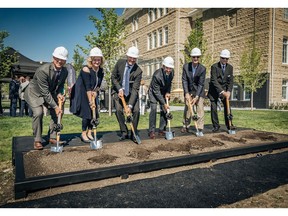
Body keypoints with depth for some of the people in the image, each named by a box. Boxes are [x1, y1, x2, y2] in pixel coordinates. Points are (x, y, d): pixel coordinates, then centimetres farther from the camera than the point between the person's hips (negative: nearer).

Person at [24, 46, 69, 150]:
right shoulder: (43, 70, -34)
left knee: (57, 113, -3)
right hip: (34, 92, -6)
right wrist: (55, 106, -30)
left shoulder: (64, 72, -15)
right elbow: (45, 92, -31)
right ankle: (37, 140, -7)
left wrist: (59, 94, -19)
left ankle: (52, 137, 12)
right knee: (38, 113, -23)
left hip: (50, 93, 6)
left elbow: (60, 85, 3)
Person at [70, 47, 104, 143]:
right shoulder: (86, 69, -23)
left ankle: (89, 133, 15)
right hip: (81, 94, -6)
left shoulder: (101, 70, -3)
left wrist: (96, 91, -16)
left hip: (92, 94, 7)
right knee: (87, 113, -10)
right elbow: (87, 87, -26)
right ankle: (83, 134, 4)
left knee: (94, 113, 3)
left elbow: (99, 84, 4)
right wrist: (90, 101, -26)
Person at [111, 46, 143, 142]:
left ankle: (134, 134, 4)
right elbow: (113, 77, -2)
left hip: (131, 93, -1)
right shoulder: (120, 62, -10)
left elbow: (135, 89, -21)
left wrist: (130, 105, -28)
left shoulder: (138, 71, -19)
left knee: (136, 111, -15)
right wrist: (120, 89, -17)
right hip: (118, 91, 1)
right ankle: (124, 132, 1)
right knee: (118, 110, -16)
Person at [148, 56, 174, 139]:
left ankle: (162, 130, 9)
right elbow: (156, 91, -28)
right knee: (153, 109, -18)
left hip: (164, 92, 6)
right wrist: (164, 103, -27)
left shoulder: (171, 72, -16)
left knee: (165, 110, 0)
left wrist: (168, 92, -8)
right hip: (154, 92, -5)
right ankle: (151, 131, -11)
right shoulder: (157, 75, -34)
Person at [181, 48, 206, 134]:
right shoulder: (186, 66, -10)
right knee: (187, 109, 5)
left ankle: (200, 128, 5)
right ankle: (185, 126, 19)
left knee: (200, 109, -3)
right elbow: (184, 80, -12)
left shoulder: (203, 69, -16)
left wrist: (196, 97, -24)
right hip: (188, 91, 2)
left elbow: (201, 84, -17)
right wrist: (187, 93, -20)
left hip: (199, 92, -1)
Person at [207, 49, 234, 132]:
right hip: (214, 90, -3)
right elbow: (214, 81, -21)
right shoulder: (214, 67, -15)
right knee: (214, 108, -3)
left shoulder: (230, 67, -1)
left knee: (227, 107, 0)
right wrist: (222, 92, -28)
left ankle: (229, 125, 11)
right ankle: (216, 126, 9)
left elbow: (230, 81, -1)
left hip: (225, 89, 3)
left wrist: (228, 91, -16)